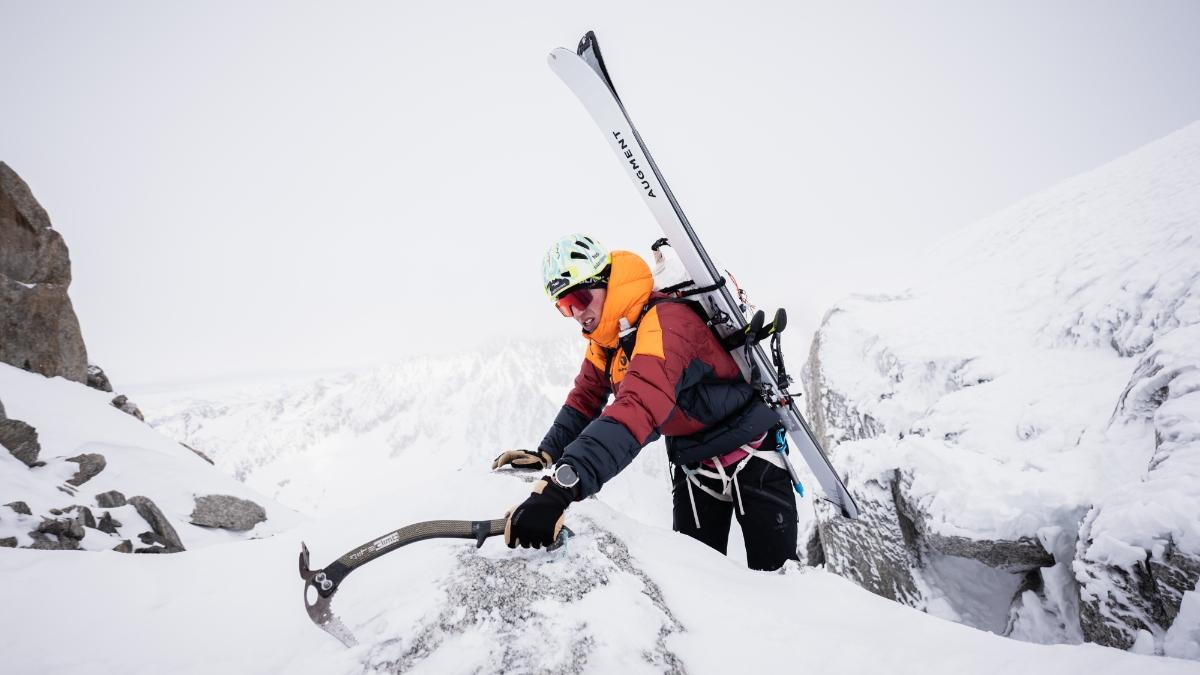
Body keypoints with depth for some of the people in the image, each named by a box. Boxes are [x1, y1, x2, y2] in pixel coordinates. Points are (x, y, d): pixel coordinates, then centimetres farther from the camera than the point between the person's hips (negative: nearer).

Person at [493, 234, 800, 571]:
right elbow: (585, 400, 7)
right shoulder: (603, 338, -3)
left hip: (750, 456, -7)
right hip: (692, 465, 7)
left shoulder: (663, 321, -32)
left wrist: (559, 488, -57)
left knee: (776, 572, 0)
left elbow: (639, 408, -47)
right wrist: (546, 454, -11)